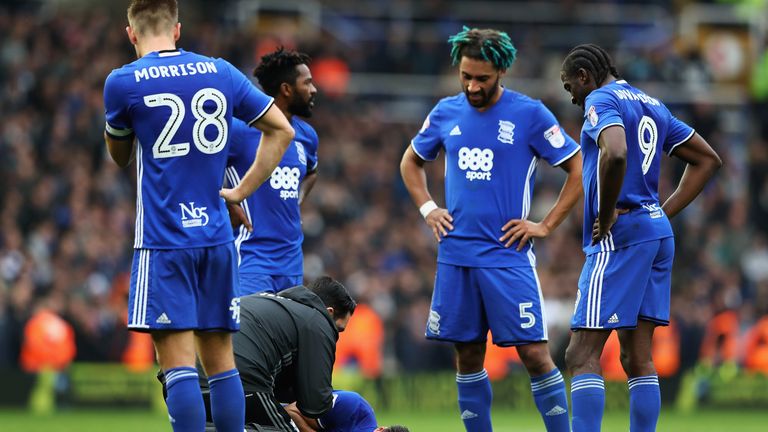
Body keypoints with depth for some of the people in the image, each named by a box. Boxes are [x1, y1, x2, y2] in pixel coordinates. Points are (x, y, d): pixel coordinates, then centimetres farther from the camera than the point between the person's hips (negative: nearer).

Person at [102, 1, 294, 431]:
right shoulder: (221, 73, 7)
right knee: (221, 359, 9)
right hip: (217, 236, 4)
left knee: (179, 363, -7)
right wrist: (242, 191, 13)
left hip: (163, 239, -4)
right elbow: (282, 130, 12)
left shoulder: (123, 82, -4)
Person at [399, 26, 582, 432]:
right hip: (455, 256, 4)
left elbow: (579, 170, -2)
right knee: (468, 355, 7)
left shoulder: (530, 114, -5)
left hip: (507, 255, -4)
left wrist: (546, 225, -6)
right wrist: (428, 208, 10)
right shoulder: (446, 113, 8)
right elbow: (410, 162, 24)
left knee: (534, 353, -9)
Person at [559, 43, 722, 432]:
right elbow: (707, 159, 24)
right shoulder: (652, 106, 19)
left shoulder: (600, 100, -7)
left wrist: (606, 216, -16)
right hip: (658, 233, 9)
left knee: (582, 354, -10)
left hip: (620, 237, -9)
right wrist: (665, 212, 17)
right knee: (638, 359, 9)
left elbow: (615, 153, -28)